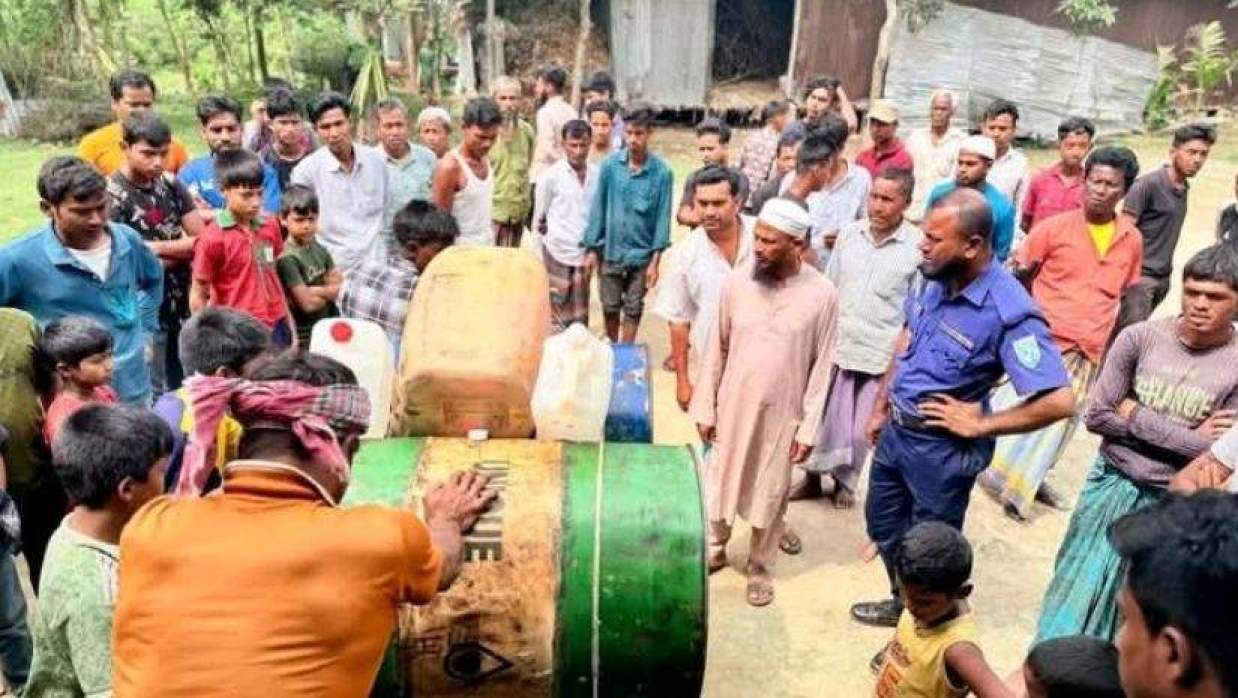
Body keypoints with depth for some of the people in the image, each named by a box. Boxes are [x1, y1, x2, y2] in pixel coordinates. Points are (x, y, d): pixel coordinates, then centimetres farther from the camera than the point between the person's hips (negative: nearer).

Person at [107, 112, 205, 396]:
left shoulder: (171, 185, 7)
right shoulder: (111, 194, -10)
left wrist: (157, 248, -12)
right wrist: (181, 248, -7)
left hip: (181, 304, 5)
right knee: (154, 396, 1)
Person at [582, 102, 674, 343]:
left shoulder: (661, 172, -11)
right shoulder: (610, 165, -8)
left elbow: (663, 216, -6)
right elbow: (598, 207, -2)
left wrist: (655, 260, -7)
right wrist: (591, 249, -1)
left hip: (642, 254, -1)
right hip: (610, 251, 1)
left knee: (633, 310, 11)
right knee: (610, 308, 15)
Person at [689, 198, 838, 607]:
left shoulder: (822, 295, -14)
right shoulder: (737, 283, -9)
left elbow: (822, 367, -7)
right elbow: (716, 350, -1)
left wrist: (809, 428, -7)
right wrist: (704, 408, 0)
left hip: (782, 416, -2)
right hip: (732, 408, 2)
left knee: (769, 496, 14)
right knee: (719, 482, 18)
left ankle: (760, 570, 34)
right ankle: (714, 550, 41)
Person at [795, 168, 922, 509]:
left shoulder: (919, 247, -11)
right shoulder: (849, 233, 0)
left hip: (880, 356, -3)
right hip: (834, 346, 3)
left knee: (861, 430, 9)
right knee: (821, 419, 12)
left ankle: (845, 481, 35)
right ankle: (813, 476, 34)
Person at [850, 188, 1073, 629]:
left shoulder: (1009, 312, -28)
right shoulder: (935, 278, -7)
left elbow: (1059, 401, -30)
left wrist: (981, 426, -20)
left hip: (942, 448, -7)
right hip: (896, 430, 7)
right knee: (883, 525, 26)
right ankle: (904, 605, 51)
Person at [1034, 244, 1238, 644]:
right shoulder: (1140, 338, -8)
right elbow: (1097, 416, -9)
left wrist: (1136, 417, -14)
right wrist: (1187, 437, -12)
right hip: (1111, 485, 1)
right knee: (1078, 588, 11)